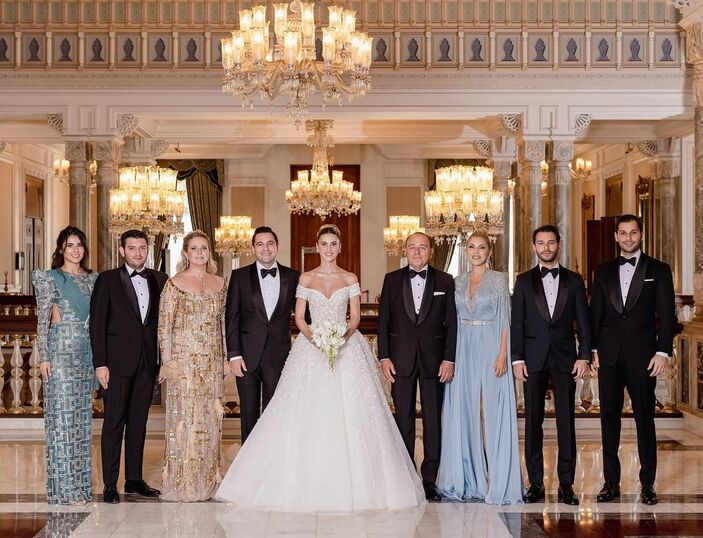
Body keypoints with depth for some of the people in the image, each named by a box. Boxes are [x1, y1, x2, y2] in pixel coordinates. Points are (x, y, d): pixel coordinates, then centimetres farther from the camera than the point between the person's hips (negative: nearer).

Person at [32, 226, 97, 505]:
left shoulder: (92, 279, 14)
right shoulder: (50, 278, 0)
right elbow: (42, 320, -3)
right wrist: (43, 357, -10)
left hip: (87, 351, 5)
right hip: (61, 349, -5)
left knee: (82, 416, 7)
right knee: (62, 414, -5)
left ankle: (81, 483, 13)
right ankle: (65, 488, -3)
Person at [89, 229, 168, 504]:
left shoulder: (159, 280, 10)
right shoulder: (107, 280, 0)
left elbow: (164, 320, 11)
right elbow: (97, 324, -4)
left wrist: (163, 358, 2)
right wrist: (100, 364, -11)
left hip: (147, 362, 4)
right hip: (117, 361, -3)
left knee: (139, 421, 9)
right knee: (114, 421, -1)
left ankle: (134, 479, 17)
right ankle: (110, 484, 3)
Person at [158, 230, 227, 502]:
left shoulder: (219, 283, 12)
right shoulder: (175, 283, -1)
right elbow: (164, 324, -4)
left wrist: (226, 357, 10)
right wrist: (168, 360, -10)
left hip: (212, 360, 5)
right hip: (184, 359, -4)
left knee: (210, 418, 6)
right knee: (185, 416, -5)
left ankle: (206, 480, 14)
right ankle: (182, 483, 1)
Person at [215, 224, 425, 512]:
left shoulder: (350, 279, 7)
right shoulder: (306, 278, 8)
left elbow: (356, 317, 4)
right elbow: (299, 317, 5)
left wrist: (343, 335, -14)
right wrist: (313, 336, -12)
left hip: (347, 347, 0)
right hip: (312, 348, 0)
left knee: (349, 416, -5)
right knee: (308, 418, -4)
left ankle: (352, 483, 2)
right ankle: (308, 483, 2)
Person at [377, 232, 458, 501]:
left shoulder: (444, 281, 4)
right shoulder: (392, 280, 6)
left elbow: (451, 323, 2)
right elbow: (383, 321, 4)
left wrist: (449, 359, -6)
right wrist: (384, 357, -3)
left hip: (434, 359, 0)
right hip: (401, 359, 0)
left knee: (433, 420, 3)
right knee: (404, 419, 5)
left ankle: (430, 480, 9)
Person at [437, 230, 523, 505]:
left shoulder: (499, 279, 1)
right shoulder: (458, 282, 12)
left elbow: (505, 319, -3)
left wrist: (503, 353, -13)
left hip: (491, 349, -4)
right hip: (463, 350, 4)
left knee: (491, 412, -5)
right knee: (464, 413, 4)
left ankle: (496, 479, -1)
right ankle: (469, 477, 12)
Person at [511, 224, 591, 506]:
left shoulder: (574, 280, 8)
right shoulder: (524, 281, 8)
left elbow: (583, 321, 6)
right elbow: (516, 322, 4)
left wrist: (584, 356, -4)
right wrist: (517, 359, -4)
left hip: (565, 359, 0)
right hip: (534, 360, 0)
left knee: (566, 421, 0)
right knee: (533, 421, 1)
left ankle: (566, 484, 5)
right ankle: (536, 483, 7)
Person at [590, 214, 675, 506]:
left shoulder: (658, 270, 4)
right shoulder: (604, 271, 12)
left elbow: (666, 314, 0)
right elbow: (595, 312, 12)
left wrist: (663, 351, -8)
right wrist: (593, 349, 4)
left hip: (642, 355, -3)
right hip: (609, 356, 3)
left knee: (645, 418, 1)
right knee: (609, 417, 4)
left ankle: (648, 484, 8)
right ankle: (611, 482, 11)